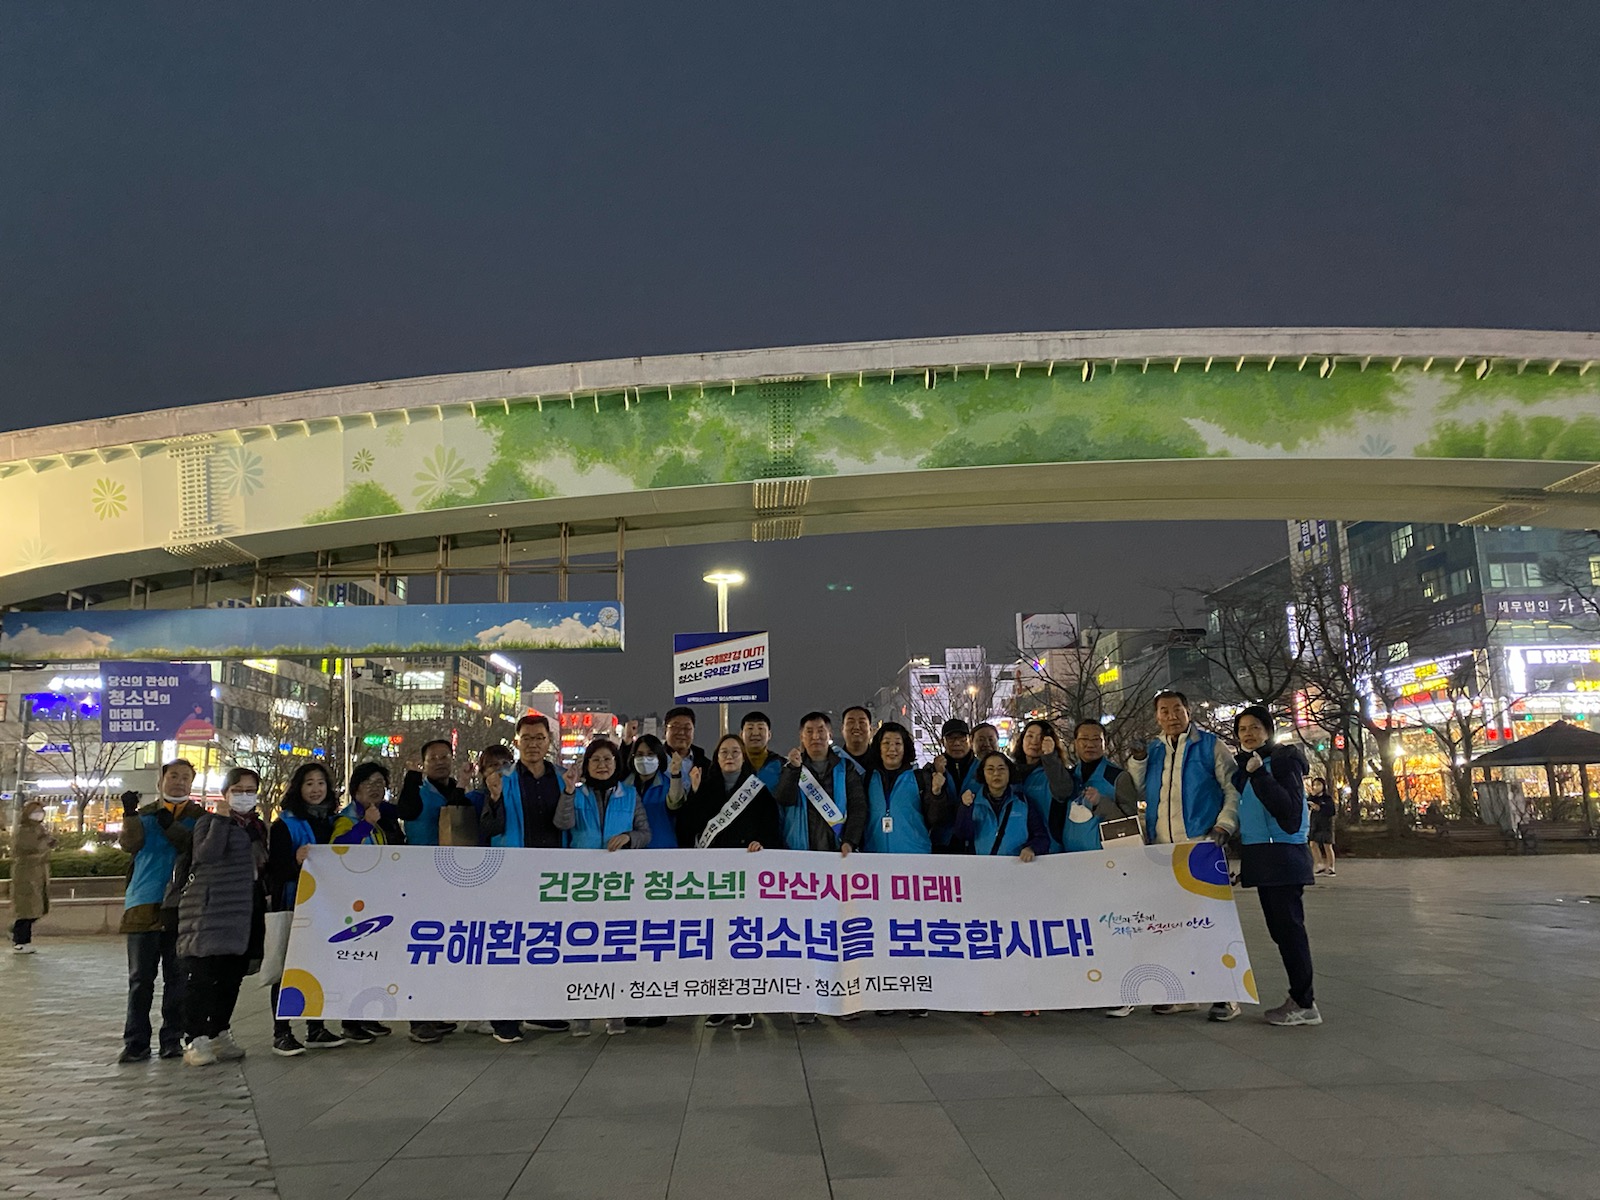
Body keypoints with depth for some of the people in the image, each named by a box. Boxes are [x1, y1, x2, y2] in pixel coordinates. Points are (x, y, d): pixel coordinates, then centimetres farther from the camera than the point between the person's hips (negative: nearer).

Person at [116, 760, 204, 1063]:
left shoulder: (198, 817, 7)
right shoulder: (144, 814, 13)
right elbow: (129, 843, -5)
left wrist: (171, 827, -18)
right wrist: (129, 814, -20)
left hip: (180, 905, -1)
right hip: (143, 904, 1)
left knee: (177, 976, 4)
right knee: (140, 977, 4)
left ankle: (173, 1039, 12)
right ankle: (136, 1042, 9)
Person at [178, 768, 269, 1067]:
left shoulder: (258, 827, 19)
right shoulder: (210, 821, 0)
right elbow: (205, 855, -19)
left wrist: (266, 897, 15)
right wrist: (222, 820, -17)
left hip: (246, 912, 7)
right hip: (211, 910, -7)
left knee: (232, 977, 9)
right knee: (203, 975, -9)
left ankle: (219, 1034, 18)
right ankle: (197, 1040, -6)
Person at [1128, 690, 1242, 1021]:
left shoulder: (1210, 745, 2)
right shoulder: (1152, 750, 14)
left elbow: (1233, 789, 0)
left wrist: (1224, 825, -11)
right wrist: (1137, 758, 2)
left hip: (1202, 845, -5)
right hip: (1161, 847, 5)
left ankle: (1226, 994, 5)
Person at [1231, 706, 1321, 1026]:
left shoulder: (1284, 760, -8)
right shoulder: (1242, 765, 14)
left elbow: (1289, 809, -20)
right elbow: (1239, 808, 22)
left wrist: (1259, 775, -24)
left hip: (1283, 854, -8)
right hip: (1258, 855, 8)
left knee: (1289, 926, -7)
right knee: (1279, 928, 11)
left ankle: (1304, 1004, -1)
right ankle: (1300, 998, 18)